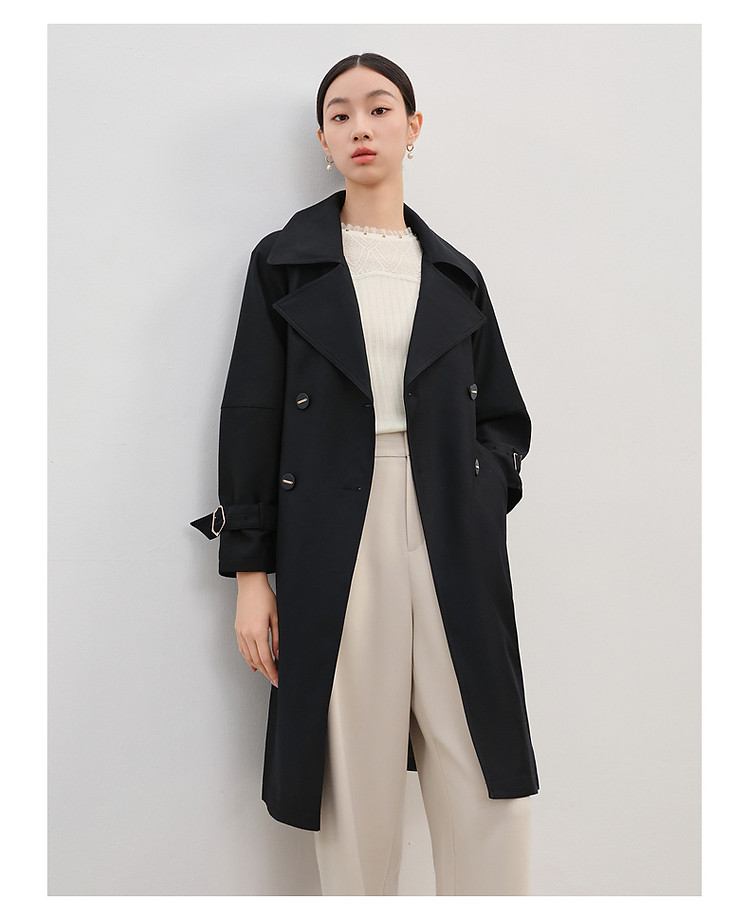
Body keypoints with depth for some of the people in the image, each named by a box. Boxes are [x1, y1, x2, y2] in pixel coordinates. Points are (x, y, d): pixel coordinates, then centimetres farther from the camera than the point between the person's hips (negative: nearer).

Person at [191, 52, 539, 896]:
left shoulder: (455, 275, 14)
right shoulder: (283, 262, 7)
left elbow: (504, 416, 17)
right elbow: (251, 421, 3)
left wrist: (483, 499, -2)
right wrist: (250, 571, -2)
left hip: (454, 548, 2)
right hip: (335, 548, -2)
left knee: (485, 787, 3)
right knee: (355, 789, 4)